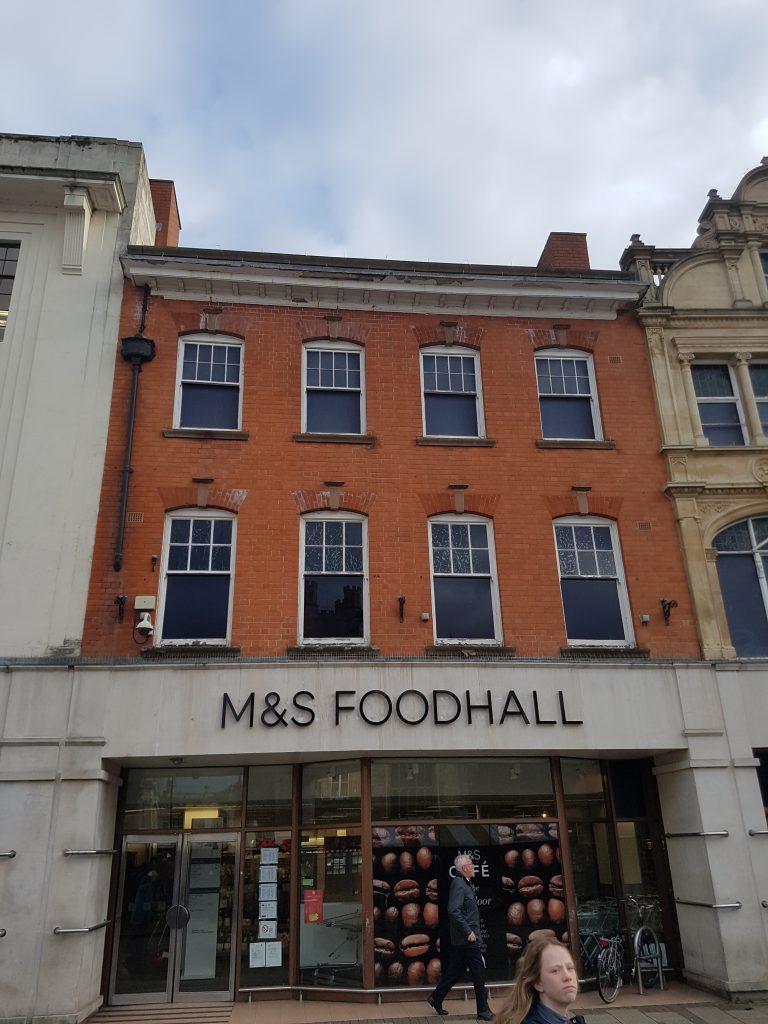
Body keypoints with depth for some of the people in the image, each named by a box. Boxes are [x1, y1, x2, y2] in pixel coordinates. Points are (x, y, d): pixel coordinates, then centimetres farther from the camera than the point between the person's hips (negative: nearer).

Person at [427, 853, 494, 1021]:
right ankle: (483, 1011, 8)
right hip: (467, 938, -10)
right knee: (479, 972, -1)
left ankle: (436, 999, 24)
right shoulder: (458, 884, -18)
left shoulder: (465, 883, 14)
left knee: (455, 970, 16)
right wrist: (468, 932, -23)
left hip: (461, 938, 10)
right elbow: (454, 911, -26)